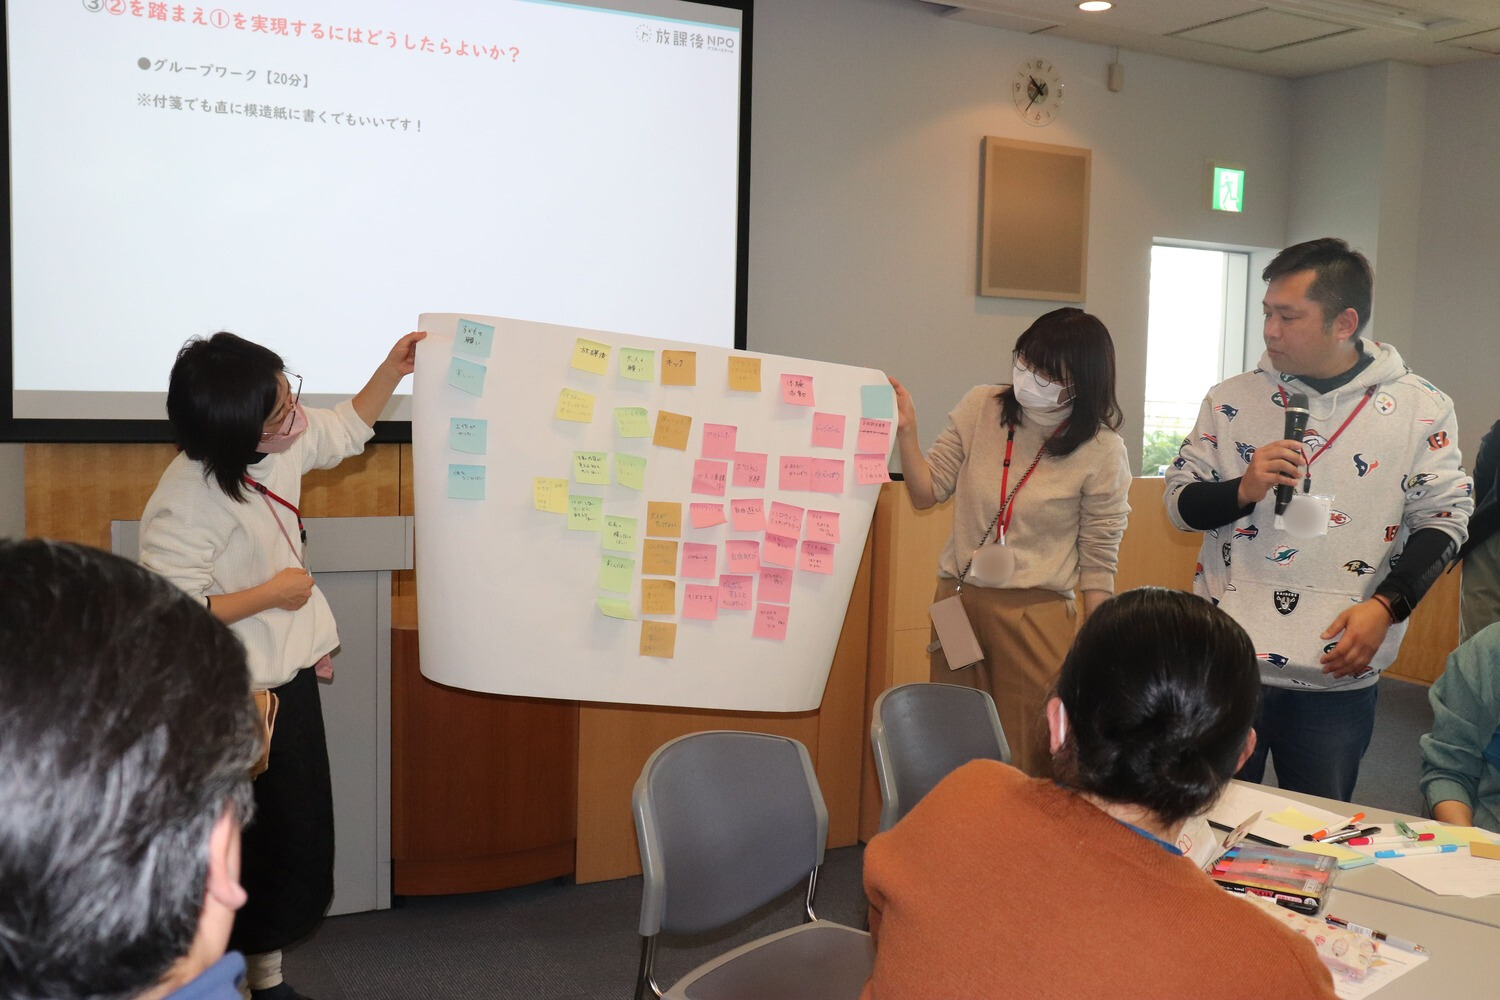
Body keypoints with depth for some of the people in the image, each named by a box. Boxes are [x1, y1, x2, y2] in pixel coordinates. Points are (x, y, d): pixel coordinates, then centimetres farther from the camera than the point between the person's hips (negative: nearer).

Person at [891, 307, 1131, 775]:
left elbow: (1098, 560, -3)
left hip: (1037, 615, -3)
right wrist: (905, 432, -13)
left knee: (1027, 764, 3)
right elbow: (928, 493, 2)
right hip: (957, 599, 3)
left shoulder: (1101, 450, -8)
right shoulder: (981, 407, 0)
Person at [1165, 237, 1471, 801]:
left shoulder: (1419, 409, -1)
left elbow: (1443, 518, 2)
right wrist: (1243, 490, -15)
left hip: (1337, 676, -1)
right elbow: (1179, 503, 6)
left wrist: (1386, 605, -12)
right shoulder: (1231, 401, 2)